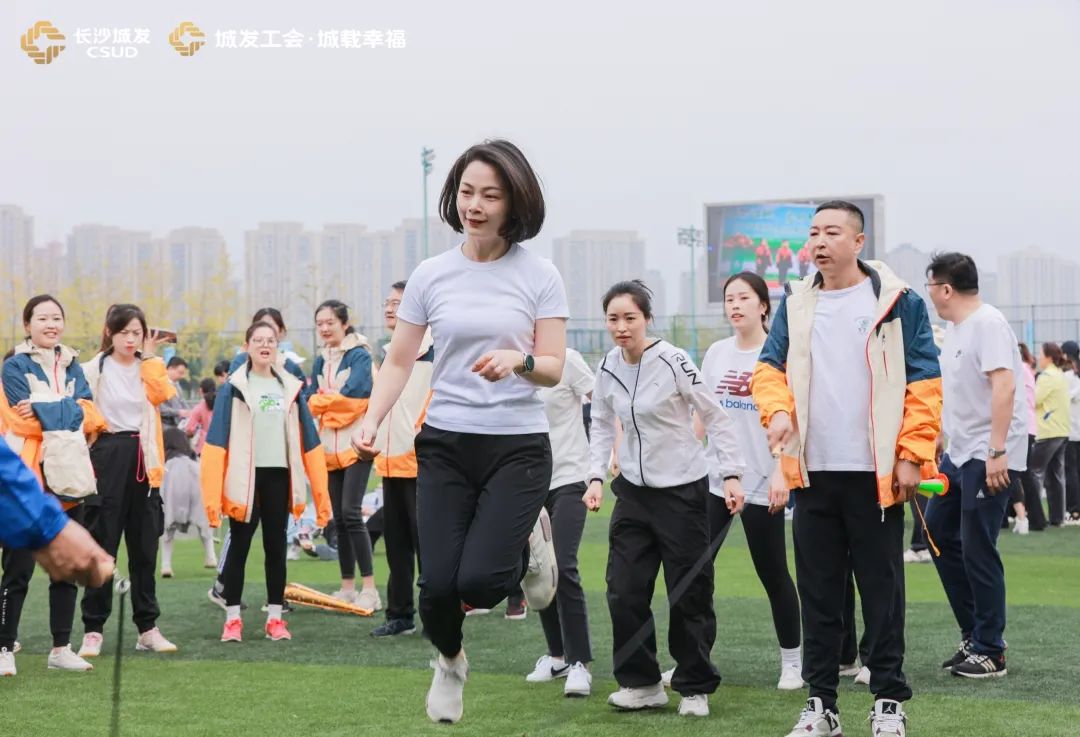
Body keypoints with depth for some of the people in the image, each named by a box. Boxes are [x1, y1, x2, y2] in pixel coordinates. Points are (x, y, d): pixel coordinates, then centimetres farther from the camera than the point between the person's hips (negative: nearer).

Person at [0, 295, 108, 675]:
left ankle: (61, 648, 16)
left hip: (68, 476, 5)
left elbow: (88, 414, -2)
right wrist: (67, 413, -11)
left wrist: (44, 411, -12)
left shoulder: (72, 366, 14)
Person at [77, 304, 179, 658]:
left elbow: (162, 394, -8)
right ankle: (93, 629, 3)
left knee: (144, 547, 7)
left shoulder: (149, 366, 12)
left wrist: (149, 357, -5)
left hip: (143, 460, 4)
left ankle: (148, 628, 13)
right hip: (108, 457, -4)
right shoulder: (93, 369, -1)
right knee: (102, 546, -2)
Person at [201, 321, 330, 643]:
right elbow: (217, 438, -6)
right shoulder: (234, 387, 0)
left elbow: (308, 440, 9)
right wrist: (213, 493, -15)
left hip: (278, 476, 3)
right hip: (244, 478, -3)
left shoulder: (290, 387, 10)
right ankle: (233, 618, 8)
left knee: (276, 547, 6)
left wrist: (320, 490, 3)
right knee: (239, 547, 1)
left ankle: (275, 617, 13)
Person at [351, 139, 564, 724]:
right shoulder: (431, 276, 2)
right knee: (437, 585, -5)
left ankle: (527, 539, 20)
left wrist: (520, 360, -25)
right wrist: (372, 419, -10)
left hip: (518, 445, -2)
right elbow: (399, 361, 6)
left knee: (479, 582, -16)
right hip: (444, 444, 2)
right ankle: (449, 663, 30)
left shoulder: (538, 275, -3)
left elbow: (554, 369, -3)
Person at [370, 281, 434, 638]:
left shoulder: (434, 351, -9)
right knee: (396, 542, 11)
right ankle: (400, 614, 17)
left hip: (421, 464, -8)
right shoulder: (389, 354, 17)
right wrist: (378, 445, 16)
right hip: (391, 463, 8)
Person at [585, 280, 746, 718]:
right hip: (633, 490, 5)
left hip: (682, 489, -5)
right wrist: (596, 477, 1)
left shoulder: (673, 361, -15)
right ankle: (642, 683, 13)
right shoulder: (608, 369, 0)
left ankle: (695, 689, 15)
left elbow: (715, 418, -10)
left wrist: (731, 475, -15)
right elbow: (602, 427, 12)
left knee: (689, 594, 0)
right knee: (623, 591, -1)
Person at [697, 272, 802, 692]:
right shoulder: (717, 353, 10)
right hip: (714, 480, 5)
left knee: (773, 574, 4)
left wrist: (781, 473, -19)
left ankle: (792, 661, 19)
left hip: (760, 484, -5)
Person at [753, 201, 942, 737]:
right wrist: (777, 409, -12)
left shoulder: (897, 303, -3)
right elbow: (770, 366, 9)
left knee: (881, 590, 3)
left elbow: (924, 384, -4)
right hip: (813, 473, 4)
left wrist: (912, 454, -10)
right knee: (817, 592, 9)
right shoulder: (796, 305, 10)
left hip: (876, 475, -4)